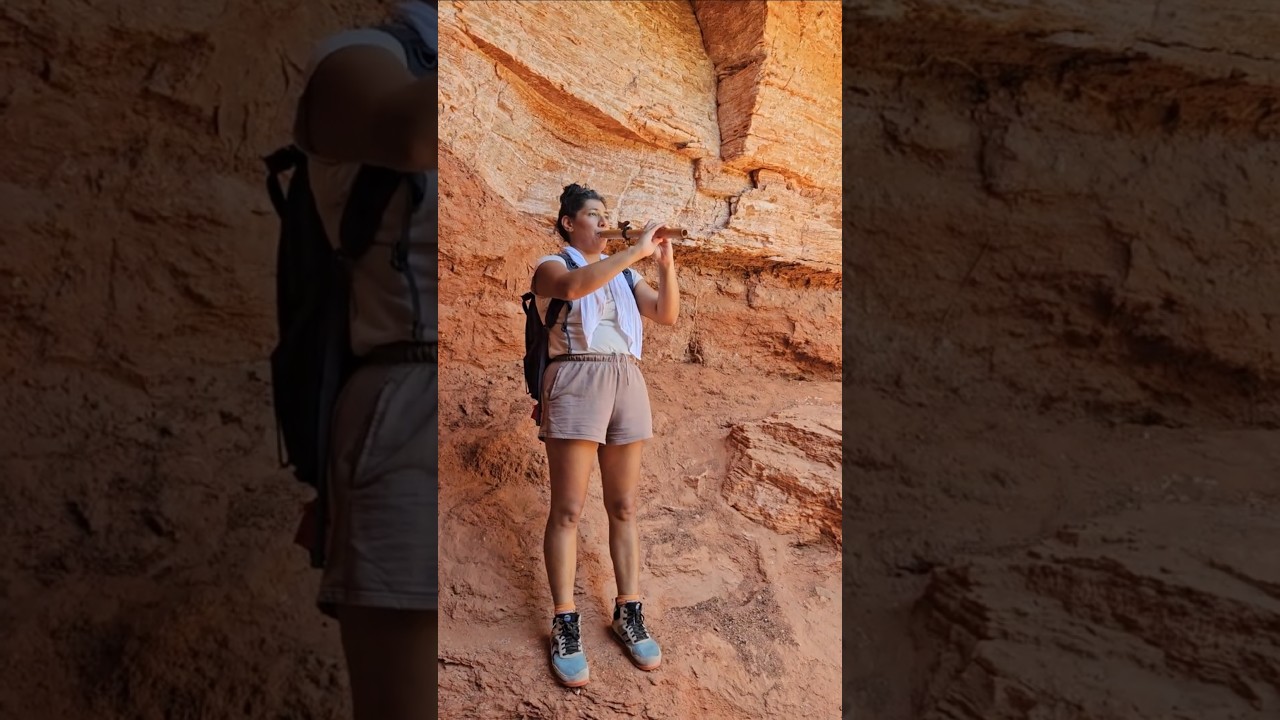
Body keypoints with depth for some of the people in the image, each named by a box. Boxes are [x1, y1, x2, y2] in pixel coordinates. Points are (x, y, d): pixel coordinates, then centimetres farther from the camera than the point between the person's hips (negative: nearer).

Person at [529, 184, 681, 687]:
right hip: (575, 382, -5)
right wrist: (636, 251, -20)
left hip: (627, 382, 6)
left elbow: (667, 315, 13)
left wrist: (665, 264, -1)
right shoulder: (551, 266, 5)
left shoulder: (623, 274, 22)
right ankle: (565, 625, -2)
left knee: (624, 507, 7)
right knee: (567, 510, -6)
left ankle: (628, 613, 13)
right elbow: (573, 286, -20)